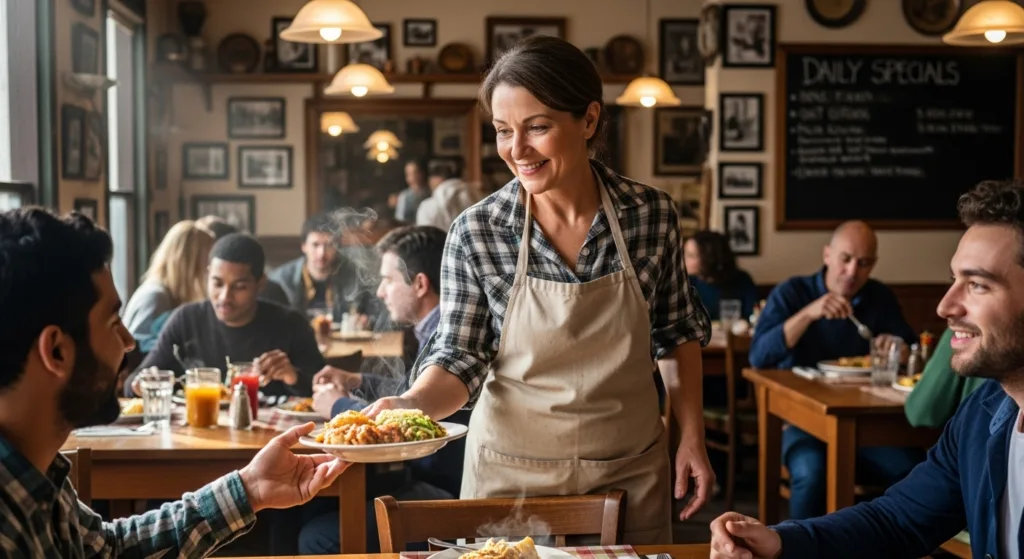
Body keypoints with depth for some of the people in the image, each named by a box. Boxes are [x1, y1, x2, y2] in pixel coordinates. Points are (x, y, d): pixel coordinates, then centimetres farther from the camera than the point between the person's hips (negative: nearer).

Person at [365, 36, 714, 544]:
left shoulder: (652, 214, -8)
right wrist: (413, 404, -28)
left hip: (633, 472, 2)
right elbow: (460, 359, -9)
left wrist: (692, 437, 1)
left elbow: (678, 332, 4)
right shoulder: (476, 232, -12)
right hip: (513, 476, -1)